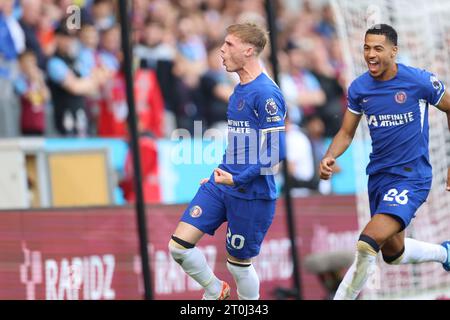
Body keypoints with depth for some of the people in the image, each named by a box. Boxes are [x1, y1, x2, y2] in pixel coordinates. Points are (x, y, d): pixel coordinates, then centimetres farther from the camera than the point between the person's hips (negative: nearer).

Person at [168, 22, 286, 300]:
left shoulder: (266, 94, -17)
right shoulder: (239, 90, 12)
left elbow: (276, 154, -21)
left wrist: (237, 179, -22)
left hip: (252, 193, -8)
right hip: (222, 184, 8)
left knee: (239, 262, 4)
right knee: (179, 245, 0)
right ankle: (215, 292, 23)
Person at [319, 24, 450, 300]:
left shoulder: (419, 81, -14)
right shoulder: (359, 88, -1)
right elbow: (347, 133, 8)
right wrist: (330, 157, -13)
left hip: (412, 176, -6)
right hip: (379, 175, 6)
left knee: (368, 243, -25)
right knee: (393, 253, 21)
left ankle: (342, 297, -13)